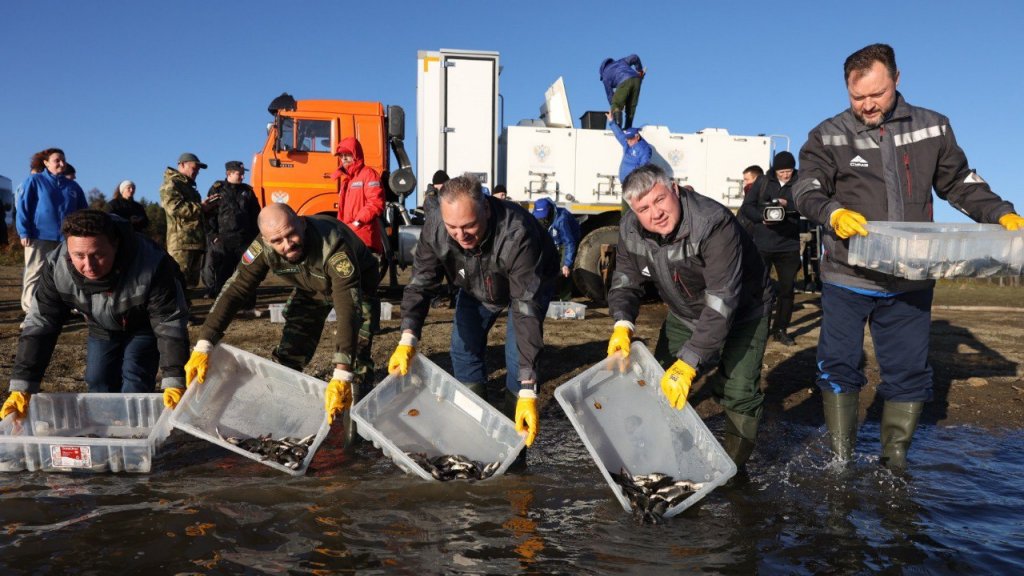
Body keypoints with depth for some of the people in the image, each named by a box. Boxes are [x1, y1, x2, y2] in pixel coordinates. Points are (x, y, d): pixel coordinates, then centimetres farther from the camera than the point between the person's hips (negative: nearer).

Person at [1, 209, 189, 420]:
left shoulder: (152, 265, -42)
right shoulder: (56, 267, -29)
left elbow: (170, 324, -37)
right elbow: (40, 324, -23)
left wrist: (173, 383, -41)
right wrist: (22, 388, -27)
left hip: (144, 327, -4)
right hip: (102, 329, 4)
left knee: (135, 387, -16)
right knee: (99, 386, 5)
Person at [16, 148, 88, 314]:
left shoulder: (73, 186, 13)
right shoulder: (34, 181, 2)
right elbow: (22, 207, -3)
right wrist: (24, 232, -11)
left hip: (66, 237, 4)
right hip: (40, 236, -4)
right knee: (35, 274, -3)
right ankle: (30, 312, -2)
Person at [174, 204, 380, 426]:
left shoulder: (332, 246, -44)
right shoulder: (263, 247, -28)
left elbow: (348, 309, -50)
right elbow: (234, 291, -26)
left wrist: (341, 377, -58)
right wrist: (203, 346, -36)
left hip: (356, 287, -4)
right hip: (310, 289, 5)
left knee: (357, 355, -21)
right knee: (289, 356, 2)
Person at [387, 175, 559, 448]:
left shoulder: (517, 234, -47)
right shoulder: (435, 226, -33)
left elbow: (527, 311, -47)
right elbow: (421, 284, -24)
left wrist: (528, 391, -50)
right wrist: (407, 340, -42)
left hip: (531, 281, -4)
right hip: (476, 286, 5)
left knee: (517, 353, -18)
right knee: (464, 344, -1)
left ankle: (514, 433, 1)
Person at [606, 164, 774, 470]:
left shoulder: (714, 224, -38)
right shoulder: (631, 230, -17)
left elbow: (721, 302, -41)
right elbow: (626, 281, -8)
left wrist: (689, 364, -44)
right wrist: (622, 325, -31)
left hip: (742, 312, -5)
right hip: (684, 315, 6)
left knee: (737, 391, -15)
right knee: (662, 382, 4)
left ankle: (734, 466, 8)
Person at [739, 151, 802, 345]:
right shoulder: (763, 182, 3)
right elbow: (746, 207, 0)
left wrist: (788, 204, -26)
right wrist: (762, 218, -17)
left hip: (789, 245, 1)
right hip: (762, 244, -1)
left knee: (786, 289, 6)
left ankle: (780, 329, 19)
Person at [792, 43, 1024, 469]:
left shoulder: (932, 129, 7)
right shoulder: (828, 136, 0)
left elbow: (960, 183, 14)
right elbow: (806, 191, -12)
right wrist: (833, 213, -32)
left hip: (910, 282, 2)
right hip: (847, 279, -2)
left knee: (909, 373, 8)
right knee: (838, 367, 3)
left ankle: (894, 463, 24)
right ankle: (841, 463, 18)